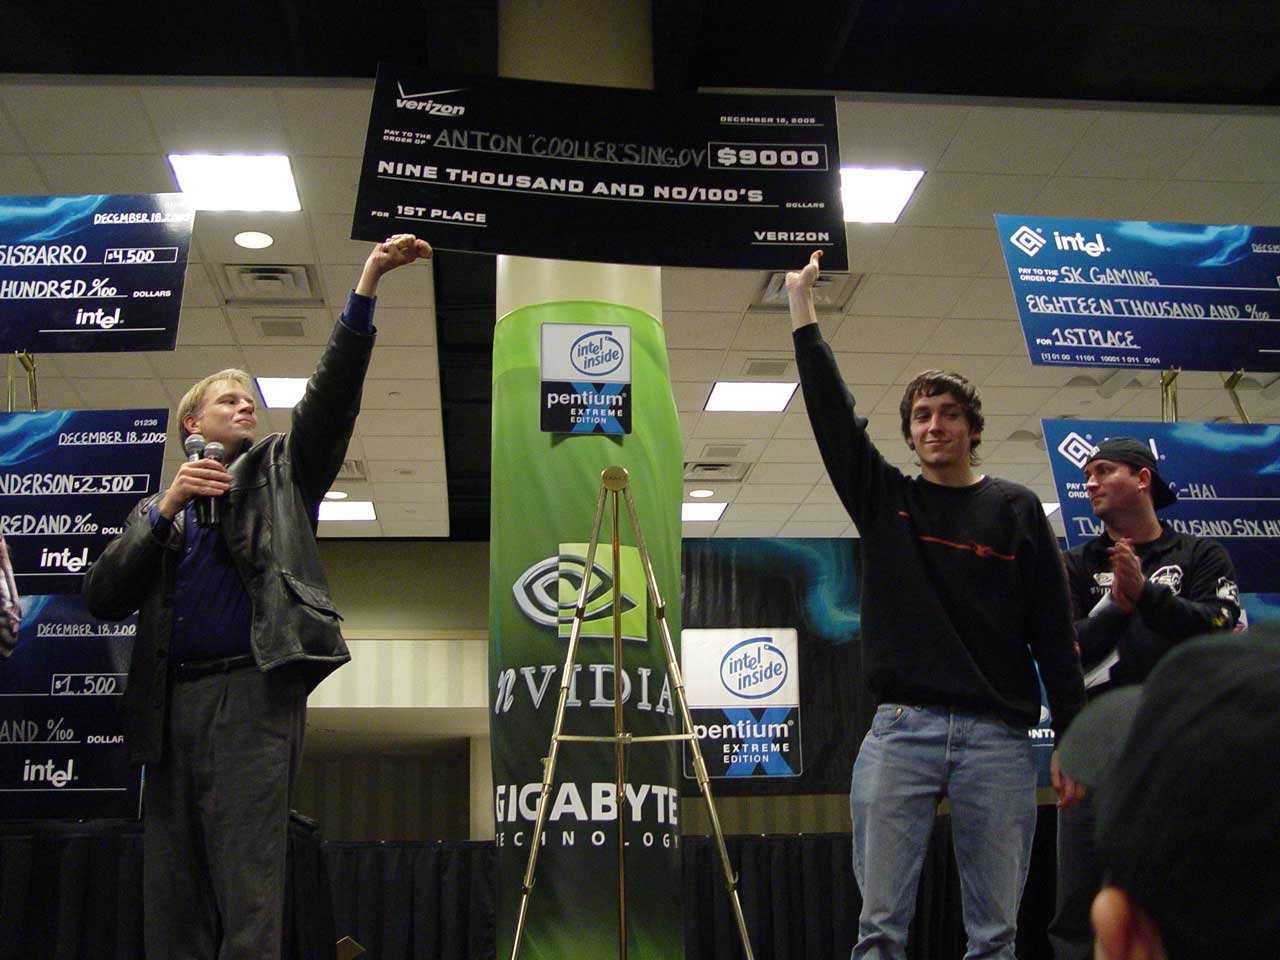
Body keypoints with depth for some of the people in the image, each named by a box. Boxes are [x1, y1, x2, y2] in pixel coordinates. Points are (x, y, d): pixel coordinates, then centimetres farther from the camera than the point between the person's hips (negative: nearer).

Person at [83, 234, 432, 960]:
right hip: (170, 704, 4)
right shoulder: (155, 511, 24)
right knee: (170, 891, 5)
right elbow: (103, 597, 10)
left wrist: (366, 288, -7)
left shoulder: (280, 472, 17)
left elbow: (332, 393, 3)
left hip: (253, 693, -4)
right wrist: (166, 510, 0)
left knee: (246, 886, -9)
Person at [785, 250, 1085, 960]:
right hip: (899, 732, 1)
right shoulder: (885, 500, 11)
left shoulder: (1016, 509, 8)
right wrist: (801, 304, 0)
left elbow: (1054, 633, 5)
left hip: (997, 738, 0)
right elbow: (830, 411, 3)